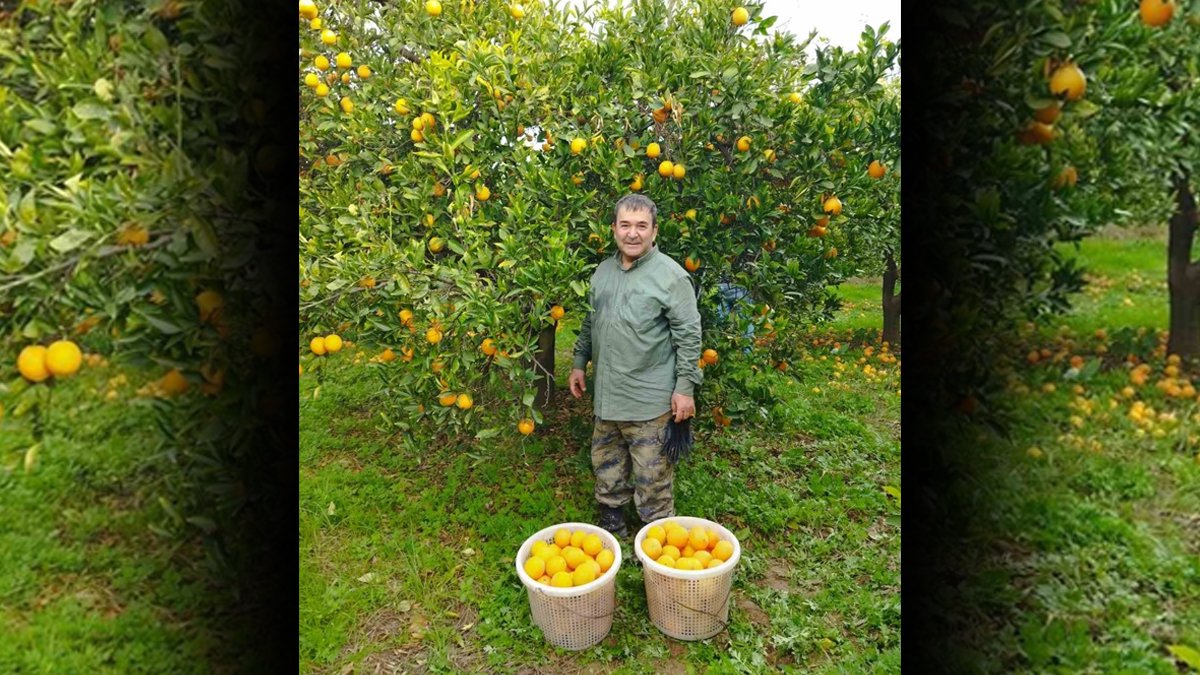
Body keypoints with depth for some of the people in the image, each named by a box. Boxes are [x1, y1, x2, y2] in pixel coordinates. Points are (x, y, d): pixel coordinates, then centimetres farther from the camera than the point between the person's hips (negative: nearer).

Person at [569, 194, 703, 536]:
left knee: (651, 476, 3)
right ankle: (611, 527, 40)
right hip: (604, 393, 7)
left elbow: (688, 335, -11)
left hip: (649, 400, -6)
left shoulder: (671, 276, -11)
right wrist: (579, 363, 17)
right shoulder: (603, 271, 9)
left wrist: (685, 387, -13)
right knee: (606, 466, 20)